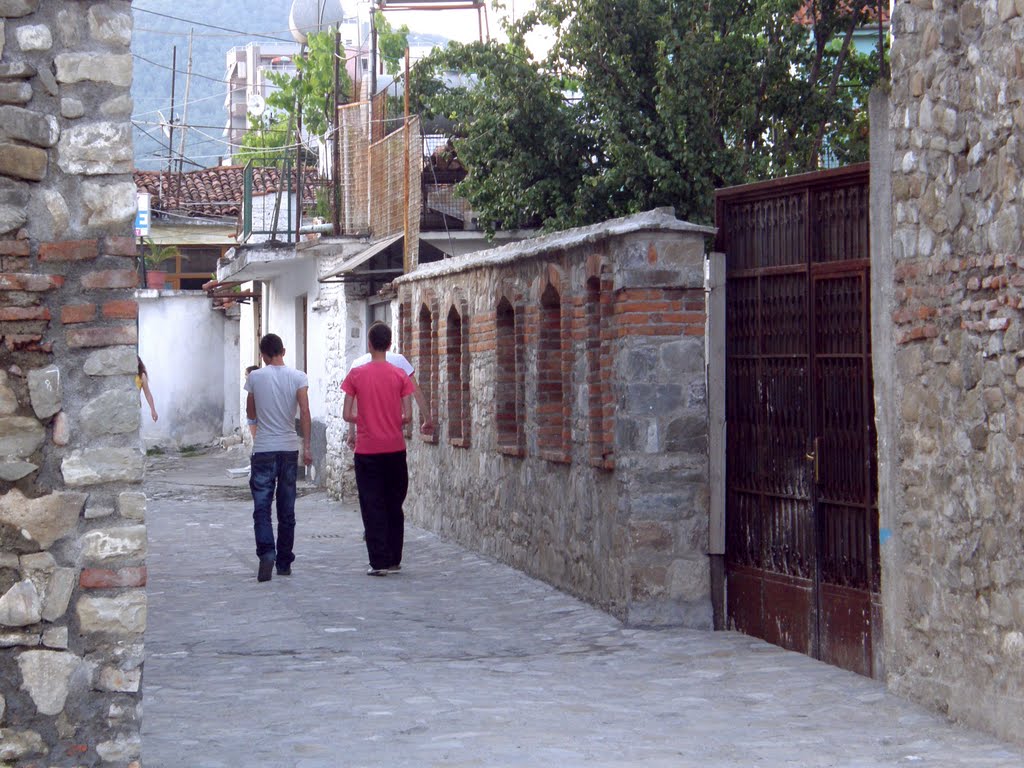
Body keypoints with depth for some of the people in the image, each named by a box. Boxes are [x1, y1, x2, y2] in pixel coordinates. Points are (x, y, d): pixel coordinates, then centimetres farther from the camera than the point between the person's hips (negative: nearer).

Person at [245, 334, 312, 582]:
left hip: (263, 449, -2)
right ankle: (284, 562, 14)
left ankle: (266, 552, -23)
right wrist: (307, 446, -6)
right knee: (287, 510, 10)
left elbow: (251, 415, 9)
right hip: (289, 448, 2)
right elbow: (305, 412, -9)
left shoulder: (255, 377, -1)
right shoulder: (298, 377, -1)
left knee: (261, 506, -2)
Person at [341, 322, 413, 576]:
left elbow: (347, 414, -4)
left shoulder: (357, 374, -5)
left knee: (372, 507, 1)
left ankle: (379, 562, -4)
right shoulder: (400, 376, -2)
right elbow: (407, 416, -4)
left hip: (367, 451, -1)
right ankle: (394, 560, 15)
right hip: (395, 450, 1)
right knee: (394, 505, 12)